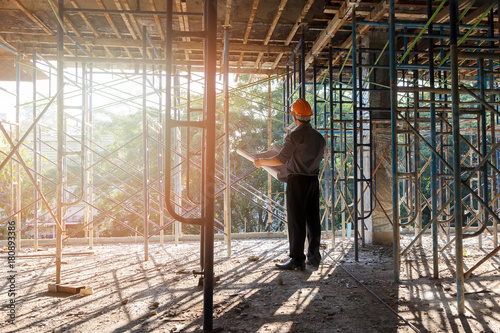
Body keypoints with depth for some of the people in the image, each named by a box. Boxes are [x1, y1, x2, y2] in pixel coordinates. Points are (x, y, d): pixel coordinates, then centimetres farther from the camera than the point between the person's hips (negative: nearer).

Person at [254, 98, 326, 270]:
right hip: (313, 179, 7)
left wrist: (261, 162, 3)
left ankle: (297, 259, -3)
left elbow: (280, 159, -12)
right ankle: (314, 256, 19)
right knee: (313, 219, 11)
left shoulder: (295, 135, -12)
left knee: (296, 220, -4)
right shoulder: (319, 137, 10)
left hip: (297, 179, -7)